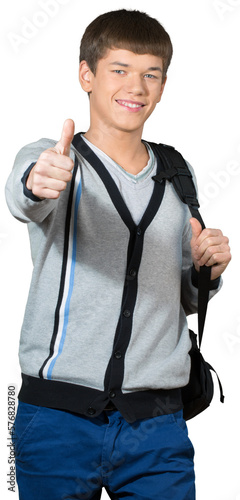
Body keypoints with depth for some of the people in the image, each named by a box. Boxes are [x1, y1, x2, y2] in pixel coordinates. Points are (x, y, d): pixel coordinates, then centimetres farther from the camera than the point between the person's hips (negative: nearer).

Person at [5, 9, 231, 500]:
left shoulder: (176, 178, 12)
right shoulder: (50, 159, -1)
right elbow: (23, 199, -27)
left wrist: (206, 272, 0)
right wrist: (39, 182, -48)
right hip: (59, 418, -3)